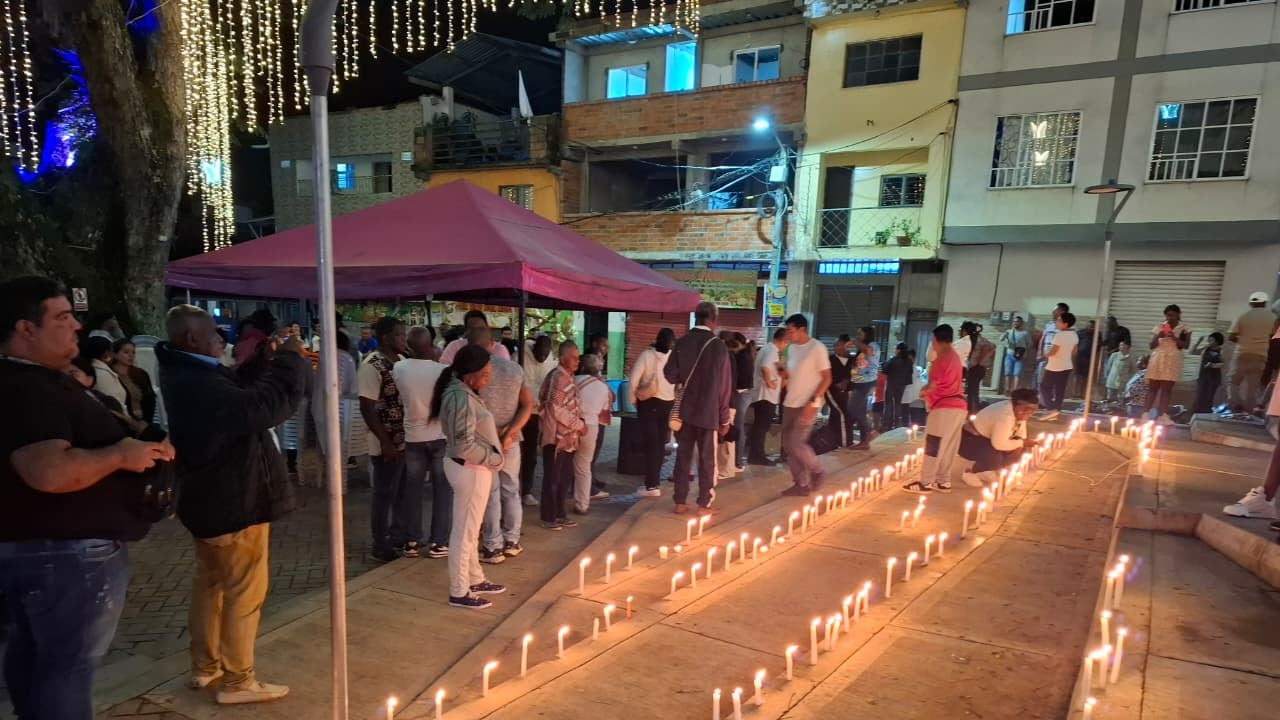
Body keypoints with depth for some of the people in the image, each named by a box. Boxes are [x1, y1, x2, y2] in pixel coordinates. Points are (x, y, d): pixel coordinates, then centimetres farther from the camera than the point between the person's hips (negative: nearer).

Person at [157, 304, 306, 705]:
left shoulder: (187, 376, 3)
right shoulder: (199, 385, -30)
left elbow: (241, 393, 9)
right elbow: (268, 406, -31)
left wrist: (270, 362, -4)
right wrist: (290, 358, -20)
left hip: (209, 499, 11)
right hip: (234, 502, -11)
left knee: (210, 582, 22)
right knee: (245, 592, 3)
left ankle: (204, 666, 36)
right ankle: (236, 682, 16)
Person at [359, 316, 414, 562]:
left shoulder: (402, 361, 8)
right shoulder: (372, 366, -15)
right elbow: (367, 408, -17)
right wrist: (385, 443, -19)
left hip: (408, 441, 8)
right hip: (388, 445, -8)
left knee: (406, 493, 17)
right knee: (384, 495, 6)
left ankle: (400, 539, 33)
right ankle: (381, 546, 21)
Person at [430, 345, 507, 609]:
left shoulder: (462, 391, 8)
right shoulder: (462, 398, -24)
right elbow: (465, 446, -27)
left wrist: (497, 442, 7)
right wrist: (493, 459, -14)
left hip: (471, 468, 10)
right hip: (469, 470, -10)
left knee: (470, 529, 21)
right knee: (465, 531, 2)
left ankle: (475, 580, 36)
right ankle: (459, 593, 16)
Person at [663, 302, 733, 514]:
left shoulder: (682, 342, -2)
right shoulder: (718, 346, -11)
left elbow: (670, 375, -1)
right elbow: (724, 385, -9)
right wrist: (724, 417, -2)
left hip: (685, 410, 3)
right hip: (708, 411, -3)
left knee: (683, 456, 12)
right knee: (707, 459, 7)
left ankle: (680, 502, 17)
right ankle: (704, 505, 12)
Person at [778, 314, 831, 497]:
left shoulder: (817, 348, -12)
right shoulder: (792, 348, 9)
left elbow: (827, 378, -13)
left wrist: (813, 401, -20)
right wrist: (784, 374, -4)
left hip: (807, 404, -8)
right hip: (790, 403, 8)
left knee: (796, 443, -10)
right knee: (788, 443, 7)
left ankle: (817, 472, 14)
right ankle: (801, 484, 16)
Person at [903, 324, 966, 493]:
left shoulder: (942, 358, -11)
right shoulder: (955, 357, 17)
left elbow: (933, 385, -12)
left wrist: (922, 391, 7)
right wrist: (928, 391, 11)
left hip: (945, 407, -9)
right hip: (958, 406, 9)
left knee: (933, 447, -4)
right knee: (948, 447, 12)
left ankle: (925, 482, 0)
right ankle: (943, 481, 16)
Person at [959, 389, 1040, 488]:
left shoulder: (1020, 412, -5)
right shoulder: (1006, 415, -33)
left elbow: (1021, 434, 5)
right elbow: (999, 444, -33)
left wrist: (1018, 445, -14)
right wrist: (1022, 443, -22)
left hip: (985, 438, 10)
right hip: (968, 440, -10)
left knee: (1017, 452, 0)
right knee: (995, 457, -31)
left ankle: (984, 472, 14)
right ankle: (970, 473, -4)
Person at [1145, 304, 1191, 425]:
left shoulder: (1184, 329, 6)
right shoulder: (1159, 327, 10)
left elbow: (1186, 345, -4)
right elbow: (1151, 346, 8)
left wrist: (1174, 338, -16)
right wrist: (1158, 337, -9)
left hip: (1173, 360, -1)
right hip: (1157, 359, 1)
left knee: (1167, 388, -5)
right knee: (1153, 388, 1)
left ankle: (1162, 415, -7)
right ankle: (1146, 413, -3)